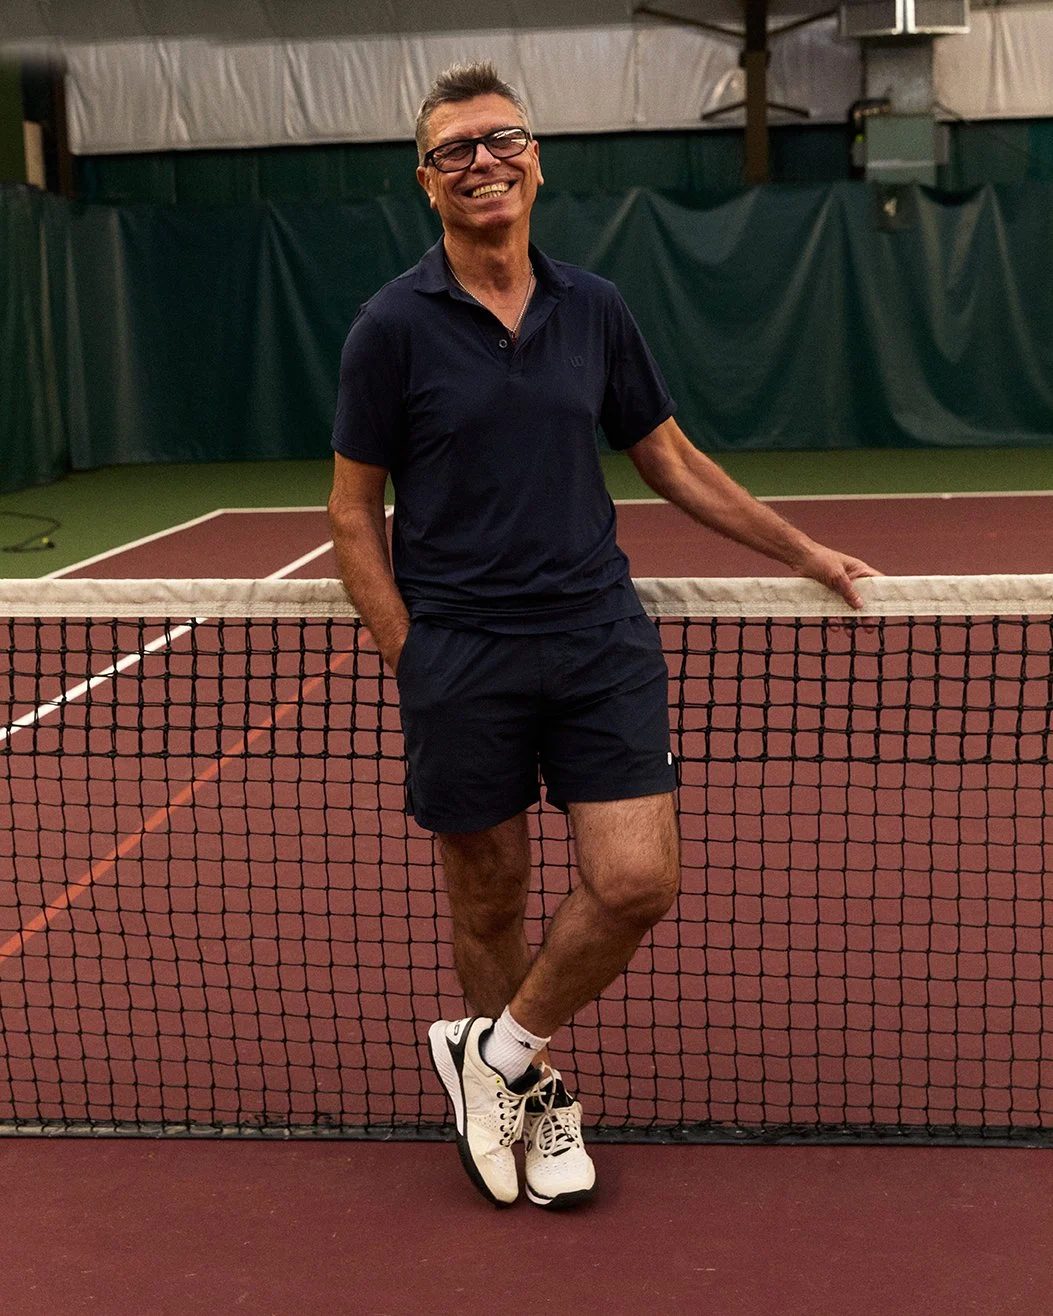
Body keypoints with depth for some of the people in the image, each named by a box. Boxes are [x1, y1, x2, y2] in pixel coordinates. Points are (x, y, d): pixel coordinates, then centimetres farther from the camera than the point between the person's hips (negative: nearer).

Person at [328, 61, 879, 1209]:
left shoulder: (594, 308, 7)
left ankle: (498, 1052, 17)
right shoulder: (394, 326, -3)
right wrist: (412, 659, -7)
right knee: (489, 903, 8)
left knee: (635, 882, -6)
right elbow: (353, 511, 0)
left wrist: (807, 553, 16)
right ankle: (537, 1094, 31)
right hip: (461, 656, -3)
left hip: (600, 639, 3)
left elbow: (672, 460, 16)